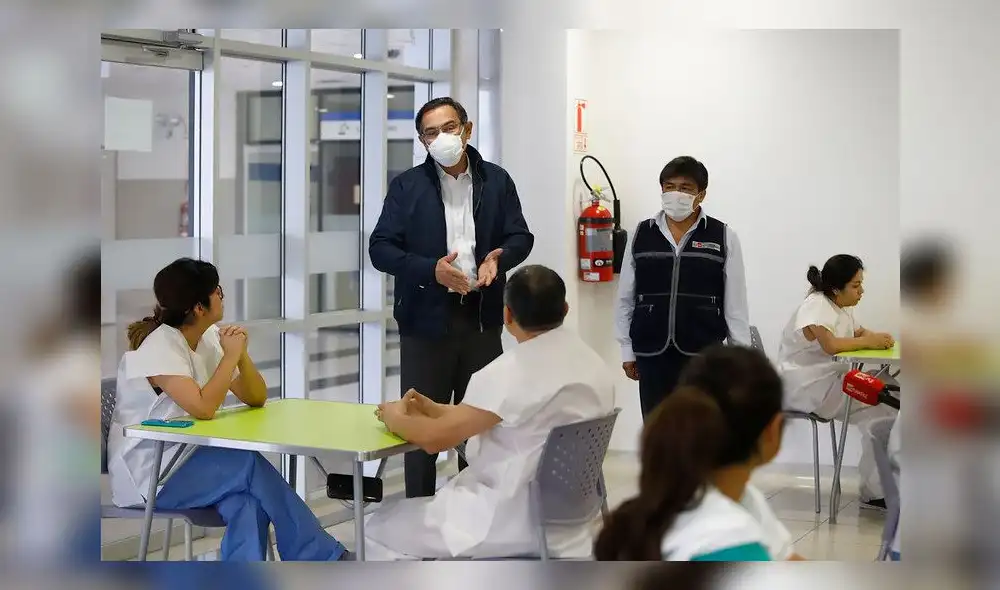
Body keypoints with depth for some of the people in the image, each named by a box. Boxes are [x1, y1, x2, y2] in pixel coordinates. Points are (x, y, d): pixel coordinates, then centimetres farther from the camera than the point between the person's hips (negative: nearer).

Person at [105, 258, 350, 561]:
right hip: (147, 473, -6)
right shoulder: (158, 347, -18)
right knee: (250, 465, -25)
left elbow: (256, 399, 4)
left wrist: (241, 354, -13)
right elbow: (203, 409, -31)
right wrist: (231, 355, -20)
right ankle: (324, 557, -16)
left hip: (187, 459, 6)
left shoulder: (209, 339, 4)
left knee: (247, 500, -27)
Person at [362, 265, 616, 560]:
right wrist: (437, 410, 10)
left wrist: (395, 418, 4)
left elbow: (435, 438, -18)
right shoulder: (595, 365, 3)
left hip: (515, 519, -9)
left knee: (380, 532, 7)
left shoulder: (512, 372, -23)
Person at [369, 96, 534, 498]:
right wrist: (431, 269, -20)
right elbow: (380, 248, -5)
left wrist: (499, 258, -16)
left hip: (481, 319, 2)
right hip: (426, 319, -2)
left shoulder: (496, 181, 6)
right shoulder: (407, 186, 0)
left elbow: (520, 237, 7)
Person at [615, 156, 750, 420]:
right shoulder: (642, 235, 5)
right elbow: (625, 298, 10)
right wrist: (627, 350, 9)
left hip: (703, 353, -2)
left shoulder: (723, 237, 0)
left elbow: (735, 303, 2)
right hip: (652, 353, 2)